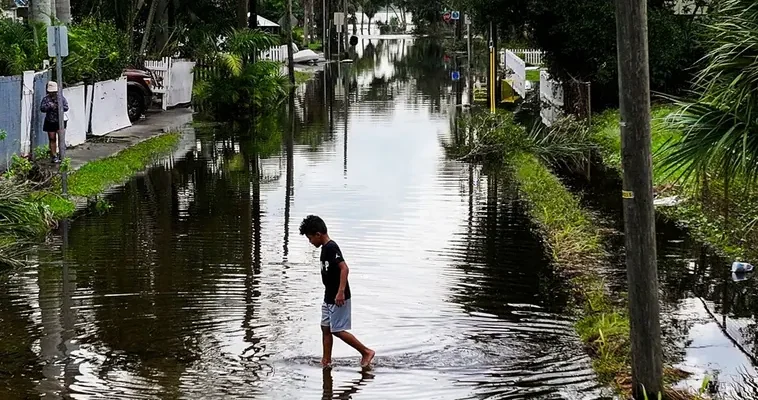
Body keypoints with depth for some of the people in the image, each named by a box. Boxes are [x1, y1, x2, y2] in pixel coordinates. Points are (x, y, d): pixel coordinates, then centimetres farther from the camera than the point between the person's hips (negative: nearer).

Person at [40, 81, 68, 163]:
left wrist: (57, 107, -23)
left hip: (60, 121, -2)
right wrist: (49, 106, -26)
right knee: (52, 139, 5)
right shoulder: (46, 99, 1)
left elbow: (66, 107, -9)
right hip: (50, 122, 2)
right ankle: (54, 156, 14)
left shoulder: (61, 98, -2)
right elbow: (42, 108, -9)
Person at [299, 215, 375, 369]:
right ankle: (326, 361, 17)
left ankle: (366, 352, 2)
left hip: (338, 298, -10)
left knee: (337, 330, -5)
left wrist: (341, 292, -33)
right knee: (325, 328, 11)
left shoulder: (331, 248, -19)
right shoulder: (325, 248, 12)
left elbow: (344, 268, -27)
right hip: (329, 298, 10)